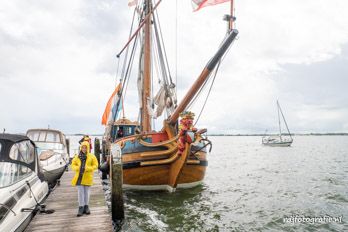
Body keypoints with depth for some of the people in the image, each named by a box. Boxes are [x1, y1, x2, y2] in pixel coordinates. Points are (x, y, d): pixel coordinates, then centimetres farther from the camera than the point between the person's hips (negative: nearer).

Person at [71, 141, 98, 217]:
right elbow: (73, 165, 9)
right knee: (80, 192, 0)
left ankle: (86, 206, 24)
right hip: (79, 177, 1)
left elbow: (95, 166, -4)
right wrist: (77, 168, -12)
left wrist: (87, 168, -18)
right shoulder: (77, 156, 6)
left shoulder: (92, 156, -1)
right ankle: (81, 207, 8)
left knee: (86, 192, 9)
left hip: (87, 177, -1)